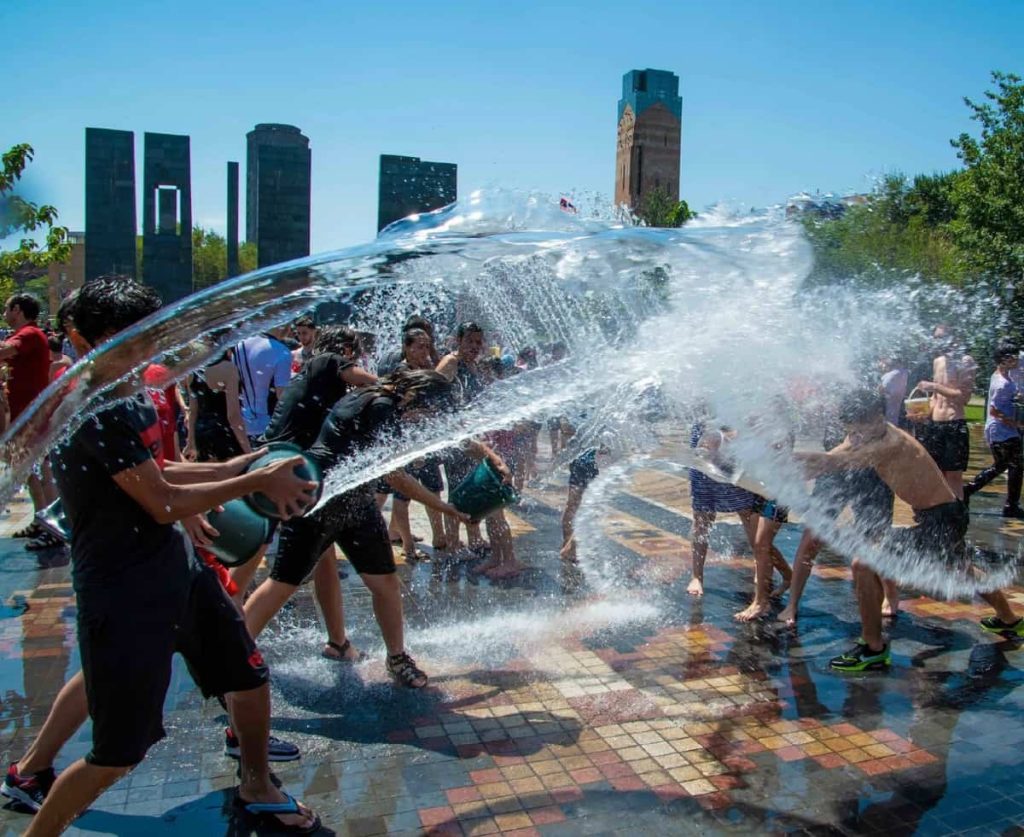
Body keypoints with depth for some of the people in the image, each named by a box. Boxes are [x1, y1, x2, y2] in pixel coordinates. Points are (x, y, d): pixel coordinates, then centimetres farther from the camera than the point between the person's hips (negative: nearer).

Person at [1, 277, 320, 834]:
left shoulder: (134, 399, 7)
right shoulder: (95, 413, -21)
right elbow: (163, 504, -22)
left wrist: (226, 471, 7)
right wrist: (256, 482, -16)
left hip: (176, 565, 9)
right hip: (123, 592, -9)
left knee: (248, 675, 17)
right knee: (118, 756, -1)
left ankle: (258, 792, 41)